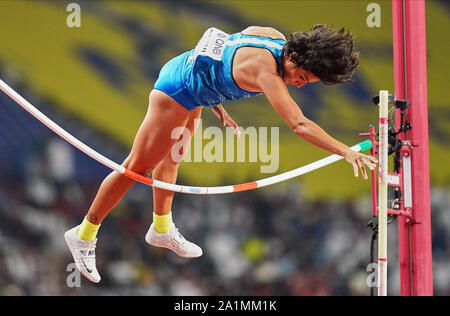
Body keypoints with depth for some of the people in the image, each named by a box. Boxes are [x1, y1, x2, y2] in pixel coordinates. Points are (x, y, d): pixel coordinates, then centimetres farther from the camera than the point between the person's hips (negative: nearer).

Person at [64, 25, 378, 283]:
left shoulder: (274, 36, -7)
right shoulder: (266, 70, -33)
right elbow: (299, 125, -43)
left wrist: (216, 105, 14)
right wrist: (346, 151, -45)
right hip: (177, 93, -9)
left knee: (170, 158, 25)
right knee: (138, 167, 2)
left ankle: (161, 228, 44)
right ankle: (84, 235, 14)